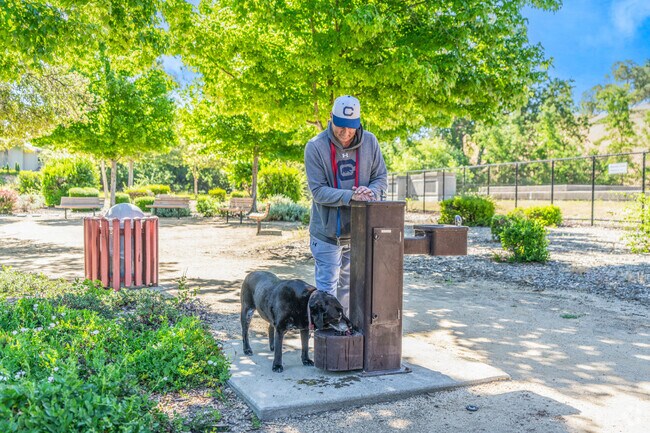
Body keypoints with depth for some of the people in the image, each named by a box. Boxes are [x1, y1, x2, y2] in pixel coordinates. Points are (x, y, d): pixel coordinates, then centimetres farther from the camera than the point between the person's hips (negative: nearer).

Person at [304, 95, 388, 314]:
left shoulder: (369, 142, -4)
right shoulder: (315, 147, -15)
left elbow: (381, 178, 1)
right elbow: (318, 191, -18)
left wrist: (371, 191, -22)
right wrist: (351, 195, -31)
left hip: (358, 231, 4)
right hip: (327, 232, -4)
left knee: (349, 285, 18)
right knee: (327, 287, 2)